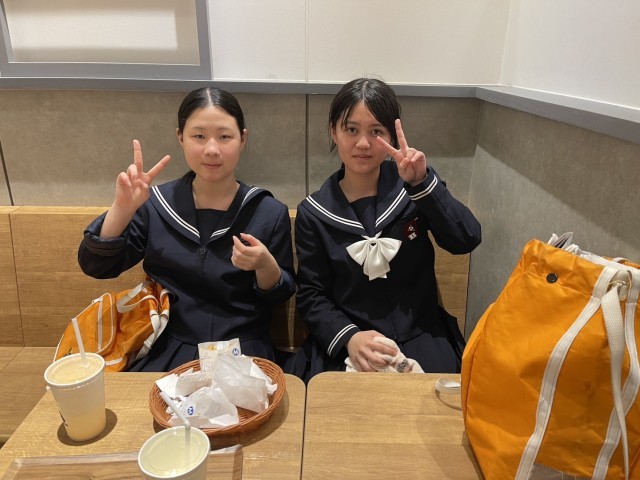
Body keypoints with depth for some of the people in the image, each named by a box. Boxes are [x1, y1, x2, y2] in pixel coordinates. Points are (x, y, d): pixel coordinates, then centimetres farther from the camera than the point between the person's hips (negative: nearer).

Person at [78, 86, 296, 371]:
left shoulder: (270, 212, -4)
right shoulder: (157, 203, 0)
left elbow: (282, 295, 2)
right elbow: (96, 267, -3)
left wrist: (266, 265, -20)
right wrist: (122, 208, -19)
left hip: (242, 355, -1)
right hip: (166, 352, 2)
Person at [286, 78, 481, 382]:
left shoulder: (412, 187, 2)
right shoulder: (314, 213, 1)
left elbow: (466, 241, -10)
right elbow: (311, 294, 0)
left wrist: (421, 182, -22)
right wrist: (348, 337, -17)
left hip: (420, 334, 1)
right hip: (343, 344, 0)